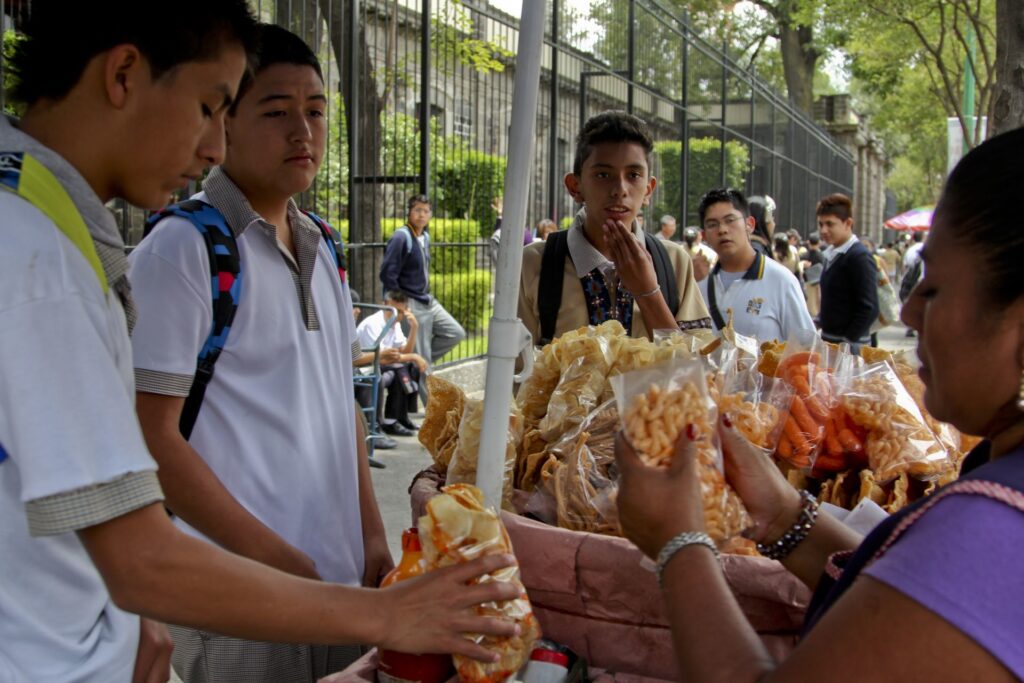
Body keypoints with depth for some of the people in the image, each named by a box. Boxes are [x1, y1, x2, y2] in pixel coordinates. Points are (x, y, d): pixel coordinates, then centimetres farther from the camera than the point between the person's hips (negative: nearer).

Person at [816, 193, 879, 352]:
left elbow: (869, 309, -18)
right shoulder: (831, 254, 11)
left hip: (850, 345, -8)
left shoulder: (860, 257, -13)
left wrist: (847, 342, -18)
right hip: (829, 341, 8)